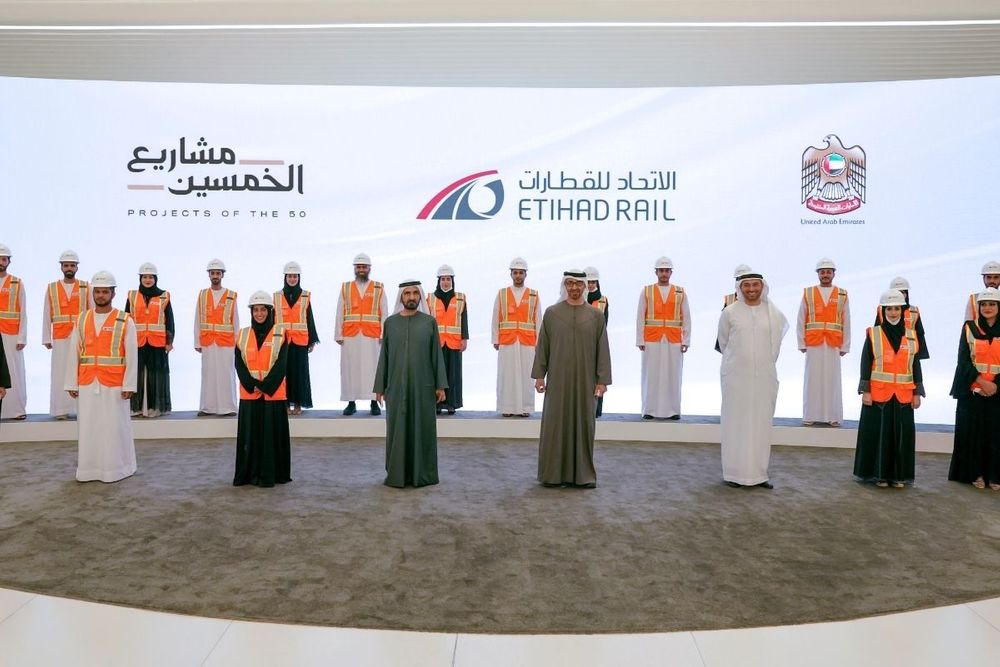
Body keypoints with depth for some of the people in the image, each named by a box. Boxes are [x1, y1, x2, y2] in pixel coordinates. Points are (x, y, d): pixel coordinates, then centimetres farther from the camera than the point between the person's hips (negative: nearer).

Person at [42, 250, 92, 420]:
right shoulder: (51, 288, 8)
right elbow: (46, 315, 8)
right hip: (60, 339, 1)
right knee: (60, 372, 0)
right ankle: (61, 409, 4)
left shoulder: (86, 287, 6)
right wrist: (46, 338, 4)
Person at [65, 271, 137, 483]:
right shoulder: (81, 320, 8)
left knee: (115, 427, 1)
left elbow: (132, 355, -5)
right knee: (88, 427, 7)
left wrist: (128, 385, -9)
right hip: (87, 384, 3)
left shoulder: (125, 321, -3)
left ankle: (116, 468, 12)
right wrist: (72, 383, 4)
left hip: (114, 385, -3)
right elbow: (74, 354, 8)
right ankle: (88, 469, 17)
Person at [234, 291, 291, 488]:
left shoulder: (280, 333, 1)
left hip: (273, 394, -2)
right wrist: (252, 386, -13)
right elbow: (239, 365, 1)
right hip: (249, 394, 2)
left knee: (272, 434, 1)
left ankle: (270, 475, 7)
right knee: (250, 434, 5)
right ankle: (249, 474, 13)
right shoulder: (242, 334, 8)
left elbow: (281, 364, -6)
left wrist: (265, 386, -15)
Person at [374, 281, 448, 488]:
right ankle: (397, 474, 15)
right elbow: (384, 356, 7)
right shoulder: (390, 322, 6)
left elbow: (436, 354, 1)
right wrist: (379, 386, 4)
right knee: (397, 430, 5)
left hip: (423, 385, -1)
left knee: (423, 428, 3)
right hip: (396, 386, 1)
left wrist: (440, 385, -4)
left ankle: (422, 474, 14)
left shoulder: (429, 322, 2)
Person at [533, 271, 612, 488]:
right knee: (555, 423, 2)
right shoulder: (551, 313, 3)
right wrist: (539, 375, -1)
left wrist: (602, 380, -4)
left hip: (585, 379, 0)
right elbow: (542, 346, 4)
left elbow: (602, 349, 1)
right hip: (558, 378, 0)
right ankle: (553, 474, 12)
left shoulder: (596, 315, 3)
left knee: (583, 423, 5)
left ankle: (583, 474, 15)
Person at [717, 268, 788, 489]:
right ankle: (734, 472, 9)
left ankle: (759, 473, 14)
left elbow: (778, 338, 16)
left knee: (761, 422, 5)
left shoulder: (774, 313, 2)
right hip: (736, 375, -2)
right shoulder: (730, 312, -3)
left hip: (764, 376, 2)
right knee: (735, 422, 1)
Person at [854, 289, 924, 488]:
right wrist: (865, 390, -9)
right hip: (878, 394, -3)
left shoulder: (910, 337, 7)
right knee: (878, 433, 2)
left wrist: (917, 393, 5)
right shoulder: (873, 334, -1)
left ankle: (899, 475, 17)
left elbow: (916, 366, 9)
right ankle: (879, 474, 12)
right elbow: (865, 364, -3)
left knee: (902, 434, 6)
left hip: (903, 395, 3)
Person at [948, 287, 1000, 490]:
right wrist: (981, 381, -13)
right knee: (972, 431, -1)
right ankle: (975, 473, 8)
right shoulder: (969, 328, 3)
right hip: (971, 390, -1)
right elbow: (964, 360, -2)